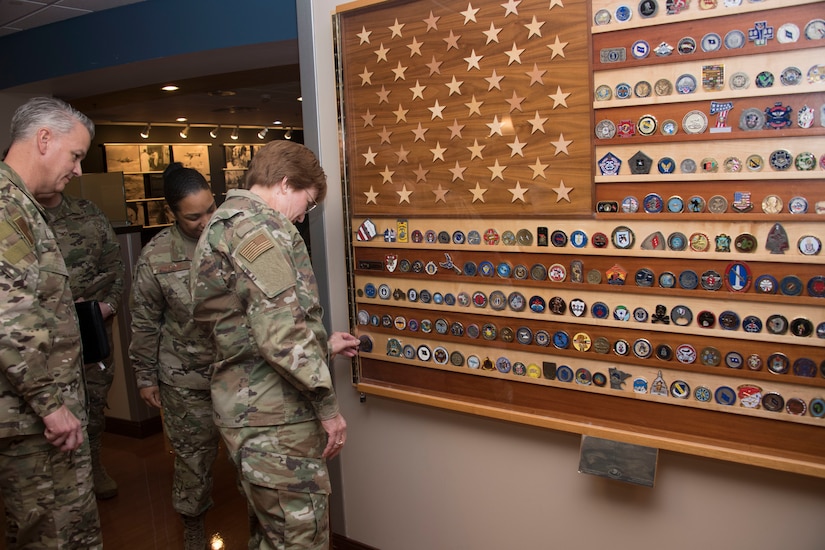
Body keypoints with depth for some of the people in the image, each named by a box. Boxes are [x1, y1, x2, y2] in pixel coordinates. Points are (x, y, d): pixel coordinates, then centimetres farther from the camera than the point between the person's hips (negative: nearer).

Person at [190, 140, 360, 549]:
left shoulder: (221, 227, 18)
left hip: (245, 407, 10)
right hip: (276, 421, -10)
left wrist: (324, 347, 26)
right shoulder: (260, 226, -15)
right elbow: (281, 333, -24)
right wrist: (327, 404, -15)